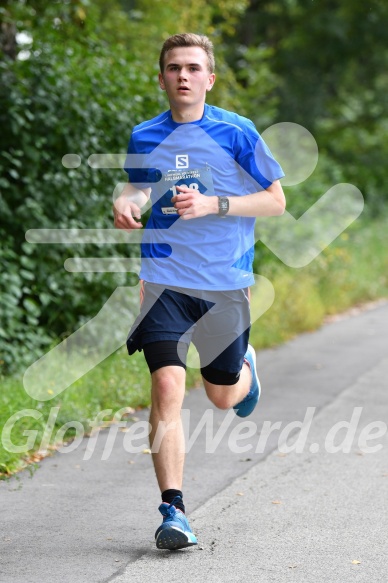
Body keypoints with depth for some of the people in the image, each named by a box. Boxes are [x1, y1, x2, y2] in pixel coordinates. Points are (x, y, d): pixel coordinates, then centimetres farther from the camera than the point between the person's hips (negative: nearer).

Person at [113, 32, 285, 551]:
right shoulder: (144, 137, 5)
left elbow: (275, 201, -1)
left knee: (223, 396, 12)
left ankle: (245, 368, 51)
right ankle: (173, 511, -12)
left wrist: (212, 205, -15)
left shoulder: (236, 133, -3)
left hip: (226, 283, 0)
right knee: (167, 387, -17)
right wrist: (125, 206, -3)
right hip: (165, 279, 1)